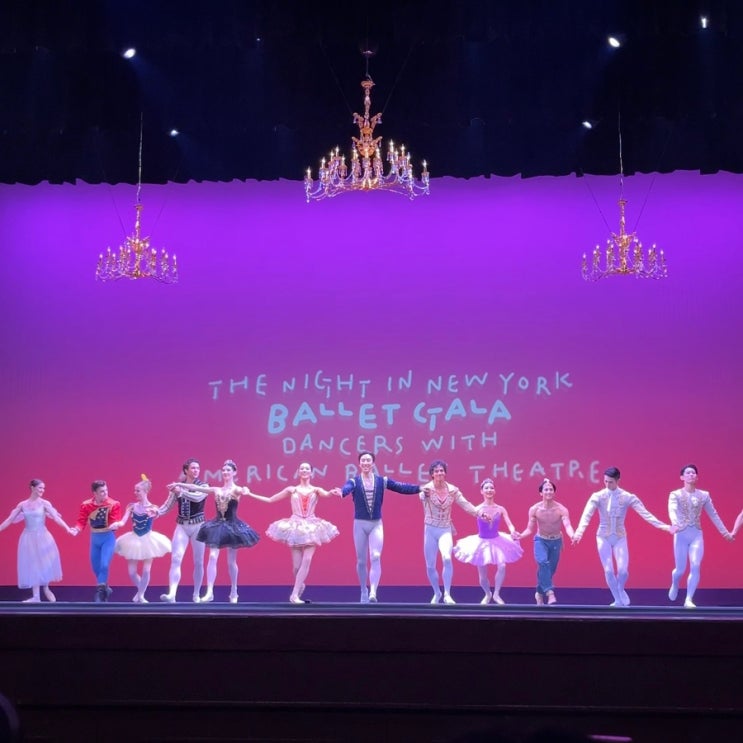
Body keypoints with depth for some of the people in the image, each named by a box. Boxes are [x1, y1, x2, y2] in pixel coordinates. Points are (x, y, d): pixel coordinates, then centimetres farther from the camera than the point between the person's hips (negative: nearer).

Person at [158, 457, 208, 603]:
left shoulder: (203, 486, -3)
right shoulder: (178, 486, 3)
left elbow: (198, 497, -25)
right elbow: (167, 506, 3)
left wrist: (181, 491, -36)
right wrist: (156, 512, -16)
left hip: (198, 526, -1)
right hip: (181, 526, 1)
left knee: (198, 562, 6)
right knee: (176, 559, -14)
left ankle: (196, 595, 19)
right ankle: (171, 594, -23)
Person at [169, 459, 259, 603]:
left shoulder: (236, 490, -6)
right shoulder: (216, 490, 5)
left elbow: (242, 491, -30)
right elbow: (197, 488, 5)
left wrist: (245, 491, -54)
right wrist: (180, 484, 0)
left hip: (232, 526, -3)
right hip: (217, 525, 3)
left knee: (231, 561, 6)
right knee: (212, 557, -9)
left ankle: (233, 593, 20)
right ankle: (209, 592, -11)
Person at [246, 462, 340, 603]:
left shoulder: (316, 490, 7)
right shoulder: (291, 490, 9)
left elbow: (327, 494, -16)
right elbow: (269, 500, 12)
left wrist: (333, 492, -40)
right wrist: (250, 494, 8)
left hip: (311, 528, 0)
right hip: (295, 527, 0)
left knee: (307, 560, -16)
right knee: (297, 564, -4)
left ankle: (295, 594, -14)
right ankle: (300, 585, 26)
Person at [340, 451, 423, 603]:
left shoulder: (381, 481, 2)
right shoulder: (354, 481, -3)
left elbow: (401, 487, -4)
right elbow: (346, 489, -25)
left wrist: (420, 488, -16)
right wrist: (339, 492, -49)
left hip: (376, 524, 0)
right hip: (360, 524, 0)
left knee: (375, 557, -14)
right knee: (361, 561, 8)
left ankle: (373, 592, -22)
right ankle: (364, 591, 23)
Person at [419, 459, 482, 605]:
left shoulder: (452, 490, -2)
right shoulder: (427, 488, -12)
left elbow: (465, 504, 3)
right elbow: (422, 497, -36)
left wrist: (479, 512, -10)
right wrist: (425, 494, -60)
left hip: (446, 530, 0)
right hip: (430, 530, 0)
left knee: (447, 558, -24)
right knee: (430, 565, 4)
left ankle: (447, 594, -16)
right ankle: (437, 593, 28)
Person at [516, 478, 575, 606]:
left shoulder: (561, 509, -17)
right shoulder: (534, 509, -13)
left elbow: (567, 525, -29)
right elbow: (530, 529, -9)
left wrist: (572, 535, -51)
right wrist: (521, 535, -29)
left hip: (556, 541, 1)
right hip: (541, 540, -1)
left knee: (550, 569, 11)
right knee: (543, 563, -30)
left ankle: (540, 593, 34)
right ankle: (549, 591, -32)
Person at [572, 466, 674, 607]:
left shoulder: (628, 497, -7)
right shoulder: (598, 496, -9)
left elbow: (645, 513, -9)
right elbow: (587, 514, -19)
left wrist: (662, 526, -18)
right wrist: (579, 531, -36)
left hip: (620, 537, 0)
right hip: (603, 537, 0)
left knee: (623, 570, -8)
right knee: (608, 571, -3)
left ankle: (620, 590, 25)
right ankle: (618, 600, 15)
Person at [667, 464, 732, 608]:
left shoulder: (704, 495, 6)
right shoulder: (675, 494, -4)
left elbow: (713, 514, 14)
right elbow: (672, 511, -21)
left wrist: (724, 531, 15)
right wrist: (675, 524, -41)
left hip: (697, 535, 2)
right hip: (681, 535, -2)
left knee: (695, 567, -14)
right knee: (680, 569, 3)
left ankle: (689, 600, -8)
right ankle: (674, 585, 38)